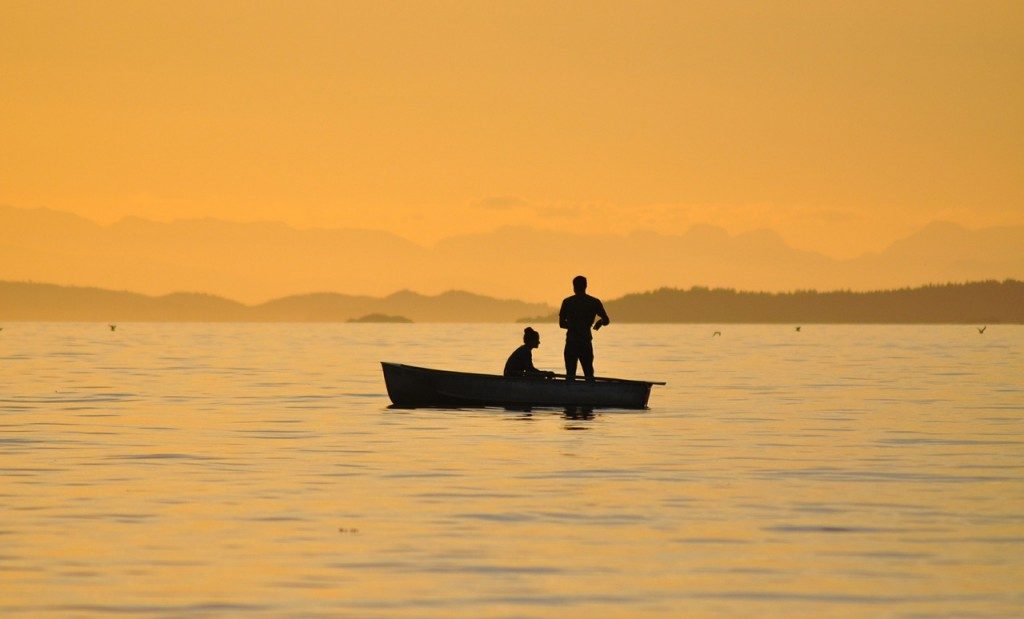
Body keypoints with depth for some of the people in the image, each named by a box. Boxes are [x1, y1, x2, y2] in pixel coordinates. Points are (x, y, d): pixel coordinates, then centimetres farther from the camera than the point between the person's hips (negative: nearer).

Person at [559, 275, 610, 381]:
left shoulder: (567, 302, 1)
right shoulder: (594, 302, 1)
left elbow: (562, 324, 4)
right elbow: (606, 321, 2)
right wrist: (599, 323, 24)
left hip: (571, 343, 0)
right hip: (586, 343, 0)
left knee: (570, 374, 4)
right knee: (589, 374, 8)